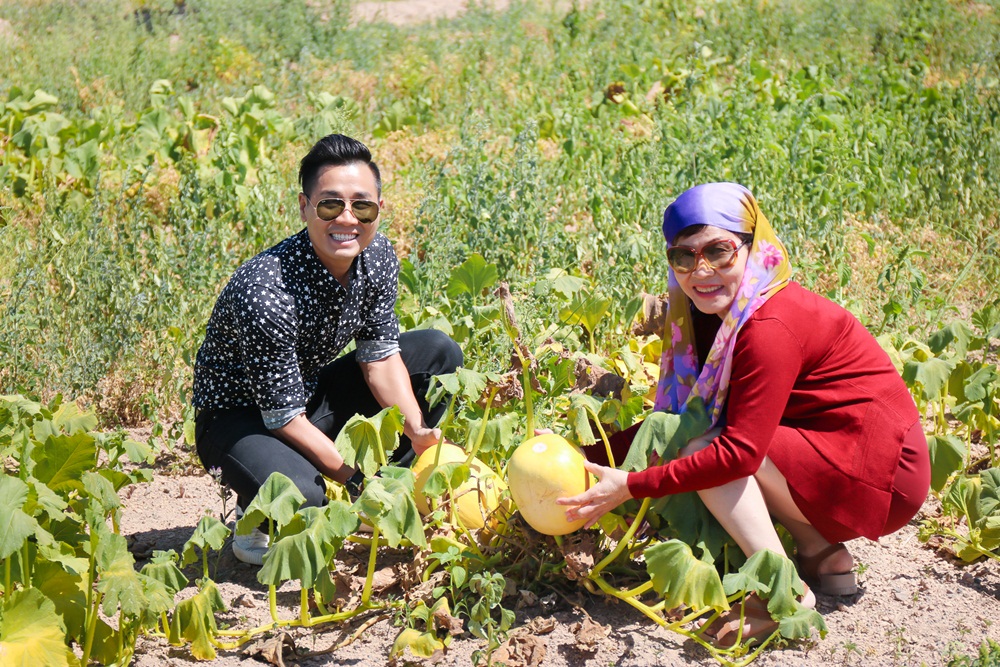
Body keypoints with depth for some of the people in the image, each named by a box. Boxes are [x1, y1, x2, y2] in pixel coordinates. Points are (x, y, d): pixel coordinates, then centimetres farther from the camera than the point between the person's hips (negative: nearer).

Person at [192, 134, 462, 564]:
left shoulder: (378, 258, -12)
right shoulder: (265, 293, -34)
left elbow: (381, 357, -3)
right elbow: (284, 417, -28)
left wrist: (419, 433, -17)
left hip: (313, 392, 7)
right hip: (241, 416, -7)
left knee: (439, 352, 0)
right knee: (298, 497, -38)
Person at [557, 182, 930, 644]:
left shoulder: (771, 327, -23)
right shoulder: (721, 317, 5)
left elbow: (740, 450, -26)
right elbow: (673, 420, 7)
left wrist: (630, 486, -23)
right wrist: (590, 456, -4)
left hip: (883, 474, -9)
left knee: (705, 451, -17)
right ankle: (822, 556, 8)